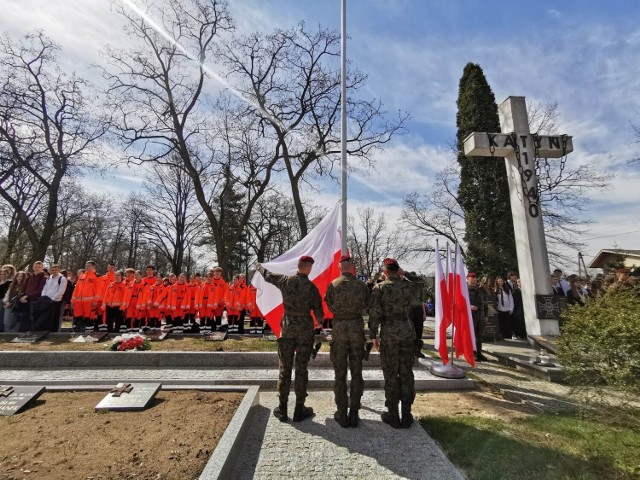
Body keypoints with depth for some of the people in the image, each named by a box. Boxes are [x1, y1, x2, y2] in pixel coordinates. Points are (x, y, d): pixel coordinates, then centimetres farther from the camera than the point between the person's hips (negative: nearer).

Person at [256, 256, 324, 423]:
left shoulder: (285, 280, -3)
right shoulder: (311, 287, -10)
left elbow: (268, 275, 14)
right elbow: (318, 311, -6)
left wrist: (258, 266, 35)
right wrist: (319, 321, 16)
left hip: (287, 325, 2)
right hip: (305, 327, -2)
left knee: (284, 368, 11)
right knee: (301, 368, 8)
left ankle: (282, 409, 20)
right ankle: (299, 410, 17)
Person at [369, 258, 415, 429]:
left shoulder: (379, 287, -8)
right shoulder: (407, 287, 5)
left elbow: (374, 313, -11)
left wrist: (373, 335, -1)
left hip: (389, 333, -4)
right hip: (408, 331, 4)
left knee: (391, 375, 6)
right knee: (406, 373, 11)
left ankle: (393, 415, 16)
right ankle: (406, 415, 20)